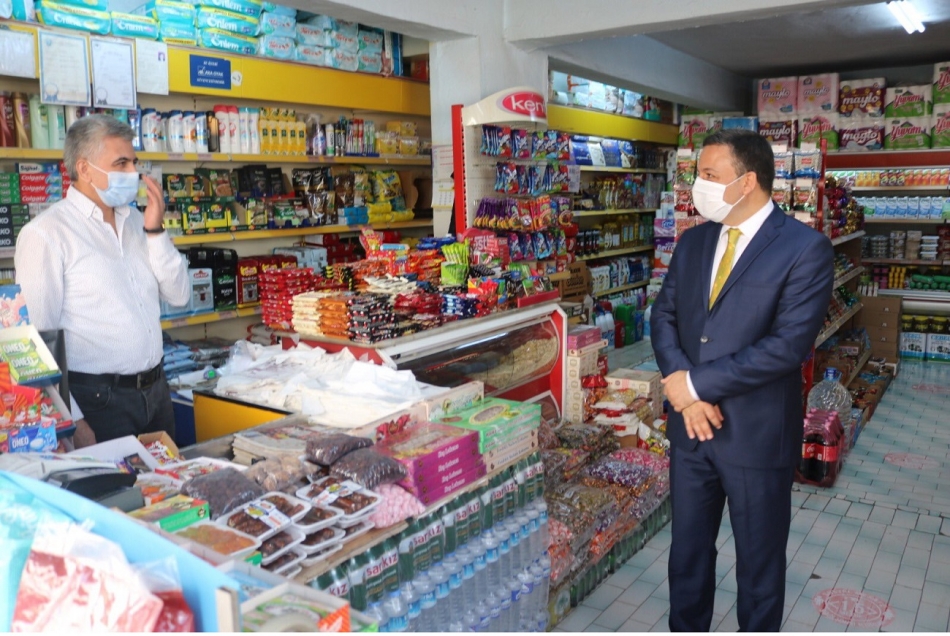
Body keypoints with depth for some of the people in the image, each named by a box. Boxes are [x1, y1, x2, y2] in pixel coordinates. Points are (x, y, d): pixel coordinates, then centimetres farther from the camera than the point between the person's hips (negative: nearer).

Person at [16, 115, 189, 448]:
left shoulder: (136, 221, 7)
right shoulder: (46, 233, -11)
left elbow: (179, 295, 5)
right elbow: (38, 336, -13)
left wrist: (155, 231, -6)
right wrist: (72, 420, -16)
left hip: (156, 391, 6)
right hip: (99, 399, -6)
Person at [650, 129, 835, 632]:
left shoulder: (806, 248, -13)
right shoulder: (694, 241, 6)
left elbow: (787, 345, -22)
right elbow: (664, 316, 3)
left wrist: (696, 382, -19)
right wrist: (683, 392, -13)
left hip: (757, 433, -5)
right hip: (689, 426, 5)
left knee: (759, 562, 15)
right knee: (687, 550, 20)